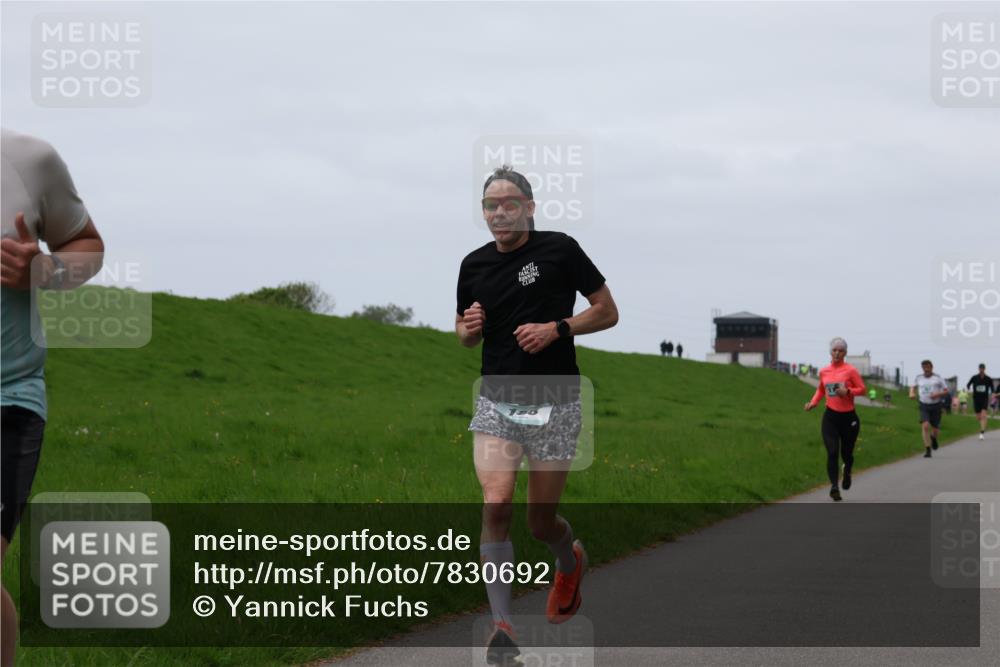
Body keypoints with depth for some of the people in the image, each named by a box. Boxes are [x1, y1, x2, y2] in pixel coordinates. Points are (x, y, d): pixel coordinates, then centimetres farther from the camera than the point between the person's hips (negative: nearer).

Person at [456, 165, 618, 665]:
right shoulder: (474, 265, 7)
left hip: (554, 404, -2)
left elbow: (607, 312, 0)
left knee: (541, 522, 6)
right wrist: (469, 329, -3)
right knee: (495, 505, -18)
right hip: (496, 403, 2)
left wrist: (557, 328, -15)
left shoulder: (559, 249, -5)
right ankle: (502, 625, -14)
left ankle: (570, 562, 42)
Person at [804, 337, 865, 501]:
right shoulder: (823, 372, 6)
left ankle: (847, 471, 45)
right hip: (830, 417, 2)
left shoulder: (850, 370, -6)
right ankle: (834, 486, -16)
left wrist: (848, 391, -23)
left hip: (848, 417, -2)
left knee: (846, 453, 10)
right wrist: (813, 403, 5)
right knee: (832, 453, -13)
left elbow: (862, 389, -6)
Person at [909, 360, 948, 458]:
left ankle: (933, 437, 43)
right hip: (924, 406, 1)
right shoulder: (919, 378, 6)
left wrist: (938, 394, -19)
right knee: (925, 426, -20)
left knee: (935, 430, 4)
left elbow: (946, 391, 1)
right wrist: (912, 393, 4)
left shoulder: (937, 378, -2)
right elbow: (913, 386, 26)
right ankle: (927, 450, -16)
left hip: (936, 406, -1)